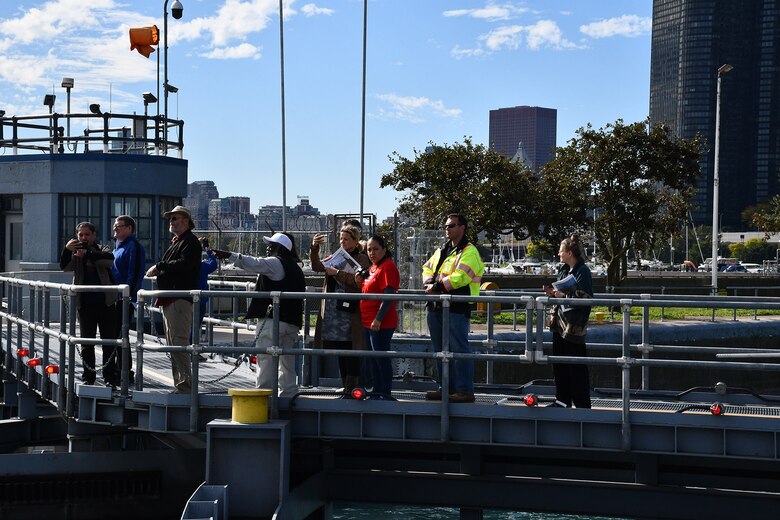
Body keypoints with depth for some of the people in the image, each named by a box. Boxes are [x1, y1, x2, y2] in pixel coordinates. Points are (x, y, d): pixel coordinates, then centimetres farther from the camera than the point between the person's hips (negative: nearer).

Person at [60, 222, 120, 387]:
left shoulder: (102, 250, 6)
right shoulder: (75, 254, 11)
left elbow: (109, 259, -17)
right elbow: (65, 266, -8)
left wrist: (88, 253, -28)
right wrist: (66, 249, -25)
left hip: (106, 303, -2)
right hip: (85, 304, 2)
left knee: (109, 341, 1)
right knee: (86, 342, 6)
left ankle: (110, 377, 7)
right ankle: (88, 376, 13)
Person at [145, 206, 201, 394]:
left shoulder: (190, 242, -5)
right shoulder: (175, 242, 25)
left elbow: (183, 264, -20)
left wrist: (159, 267, -14)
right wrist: (158, 270, 9)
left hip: (181, 299, -10)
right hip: (168, 299, 10)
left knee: (178, 343, -15)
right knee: (172, 343, 10)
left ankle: (185, 384, -14)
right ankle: (179, 385, 15)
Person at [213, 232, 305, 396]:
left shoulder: (275, 263, -5)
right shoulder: (296, 268, 21)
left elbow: (255, 264, -20)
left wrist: (230, 255, -24)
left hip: (273, 319, -9)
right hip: (292, 321, 9)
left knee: (265, 359, -8)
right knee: (287, 362, 13)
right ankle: (288, 393, 15)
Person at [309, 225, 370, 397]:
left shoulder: (361, 259, 0)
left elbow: (358, 281, -15)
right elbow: (317, 267, 8)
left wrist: (337, 273, -16)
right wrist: (314, 248, -5)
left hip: (350, 310, -6)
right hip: (333, 310, 6)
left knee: (350, 351, -7)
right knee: (339, 350, 8)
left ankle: (352, 387, -4)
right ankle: (345, 386, 14)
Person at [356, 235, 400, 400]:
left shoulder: (387, 267, -14)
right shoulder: (374, 267, 16)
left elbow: (389, 296, -21)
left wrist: (378, 319, -25)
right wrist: (361, 283, 5)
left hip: (380, 323, -10)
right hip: (369, 322, 10)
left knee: (381, 358, -6)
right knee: (373, 359, 14)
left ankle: (386, 394, 0)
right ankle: (377, 392, 22)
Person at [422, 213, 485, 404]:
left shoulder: (469, 252, -7)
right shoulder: (442, 250, 21)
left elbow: (459, 277, -19)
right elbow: (427, 268, 19)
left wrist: (436, 286, -14)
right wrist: (429, 284, -2)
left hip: (457, 308, -9)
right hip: (436, 307, 9)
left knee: (459, 350, -9)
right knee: (442, 350, 14)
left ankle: (465, 390, -6)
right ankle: (447, 388, 23)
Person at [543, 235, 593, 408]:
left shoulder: (582, 271, -13)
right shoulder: (563, 269, 13)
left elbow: (585, 298, -19)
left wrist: (563, 295, -18)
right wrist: (552, 292, 6)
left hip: (574, 325, -9)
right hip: (560, 322, 9)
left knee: (576, 367, -3)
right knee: (559, 363, 14)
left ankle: (582, 404, 5)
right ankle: (562, 400, 24)